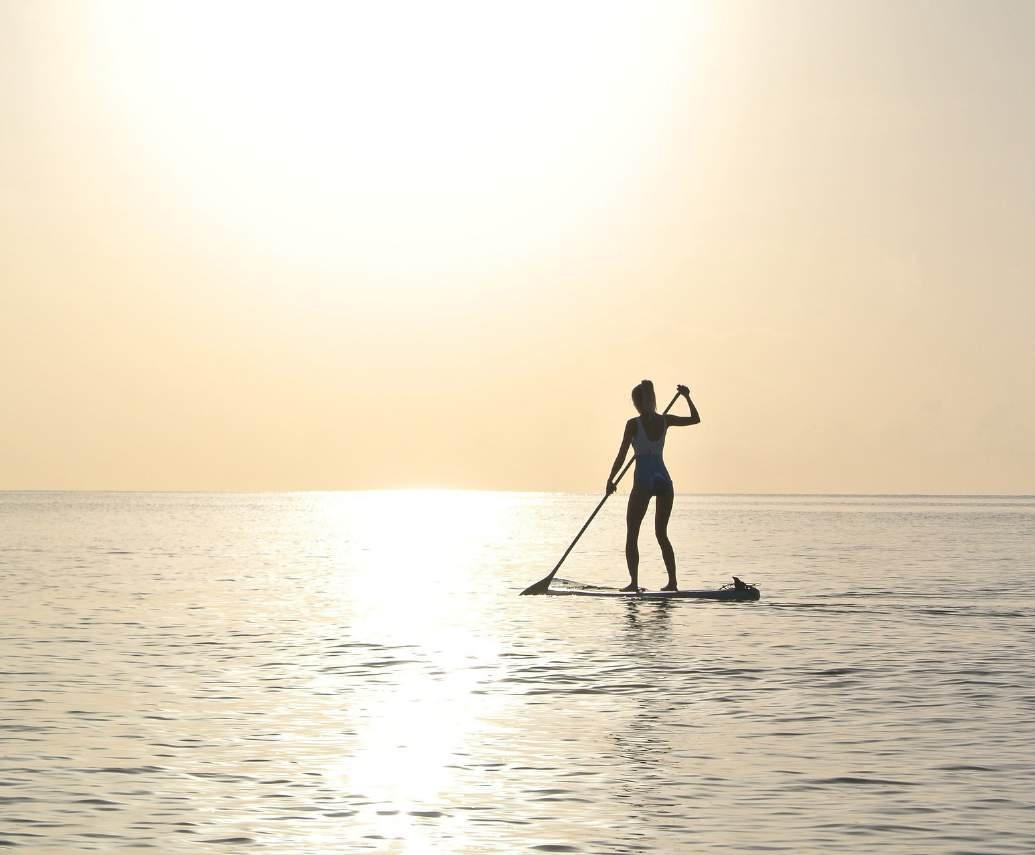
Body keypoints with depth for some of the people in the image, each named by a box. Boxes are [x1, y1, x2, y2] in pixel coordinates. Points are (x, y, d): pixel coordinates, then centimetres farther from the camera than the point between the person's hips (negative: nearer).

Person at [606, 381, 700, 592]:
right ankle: (672, 581, 7)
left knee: (632, 534, 5)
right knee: (662, 534, 14)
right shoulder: (665, 420, 3)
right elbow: (695, 419, 18)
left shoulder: (634, 424, -9)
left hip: (643, 480, -5)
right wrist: (687, 398, 25)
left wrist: (611, 480, 2)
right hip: (664, 479, 5)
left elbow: (621, 456, -7)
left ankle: (634, 582, -5)